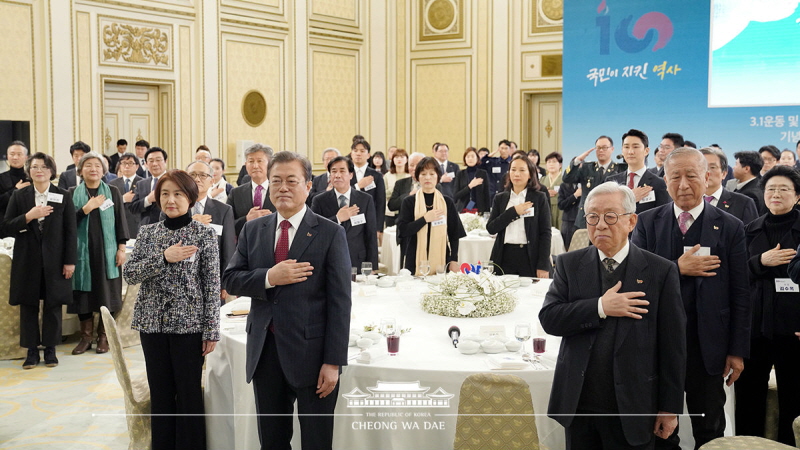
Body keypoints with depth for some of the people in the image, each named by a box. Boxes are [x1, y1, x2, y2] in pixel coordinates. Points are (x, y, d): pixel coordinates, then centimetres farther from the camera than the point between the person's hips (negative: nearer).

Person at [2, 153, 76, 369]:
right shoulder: (19, 196, 4)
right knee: (28, 306, 5)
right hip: (27, 261, 1)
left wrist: (70, 261, -5)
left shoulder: (63, 197, 2)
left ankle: (50, 349, 16)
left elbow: (70, 231, 0)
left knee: (53, 305, 5)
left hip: (54, 260, -1)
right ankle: (32, 350, 14)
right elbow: (6, 228, -1)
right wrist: (29, 216, -16)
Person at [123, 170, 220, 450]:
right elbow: (129, 274, -4)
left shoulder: (204, 234, -4)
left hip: (189, 324, -3)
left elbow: (212, 285, -6)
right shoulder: (147, 232, 6)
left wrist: (212, 330, -9)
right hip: (153, 324, 3)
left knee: (189, 395, 3)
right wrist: (164, 257, -19)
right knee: (160, 394, 11)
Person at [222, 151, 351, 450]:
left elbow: (339, 302, -9)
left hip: (311, 354, -4)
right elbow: (230, 279, 4)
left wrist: (334, 362, -13)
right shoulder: (252, 230, 8)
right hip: (264, 352, 4)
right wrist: (269, 277, -15)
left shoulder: (330, 233, -6)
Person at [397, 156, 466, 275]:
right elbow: (402, 230, -6)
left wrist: (454, 260, 0)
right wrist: (425, 219, -13)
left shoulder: (447, 202, 6)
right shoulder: (409, 202, 3)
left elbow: (455, 234, 7)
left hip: (440, 260, 1)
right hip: (415, 261, -1)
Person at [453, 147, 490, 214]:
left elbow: (486, 196, 4)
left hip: (479, 210, 0)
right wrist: (469, 186, -12)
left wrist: (486, 212, -4)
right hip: (462, 210, 0)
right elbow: (455, 196, -2)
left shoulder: (483, 174, 4)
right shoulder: (460, 174, 6)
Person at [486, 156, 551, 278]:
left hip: (530, 257, -2)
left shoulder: (539, 198, 4)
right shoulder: (500, 198, 11)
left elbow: (545, 233, 0)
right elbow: (491, 228, 1)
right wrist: (513, 212, -10)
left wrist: (543, 266, -7)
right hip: (505, 257, 2)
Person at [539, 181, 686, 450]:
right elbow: (548, 319, -7)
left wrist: (671, 408, -3)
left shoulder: (661, 272, -5)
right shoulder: (569, 265, 3)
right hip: (578, 403, 2)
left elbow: (673, 345, -4)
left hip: (633, 407, -2)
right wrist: (600, 307, -19)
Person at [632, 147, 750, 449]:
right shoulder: (647, 223, 0)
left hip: (707, 346, -1)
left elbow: (740, 295, -2)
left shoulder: (729, 228, -2)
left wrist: (738, 350, -4)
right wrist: (678, 268, -18)